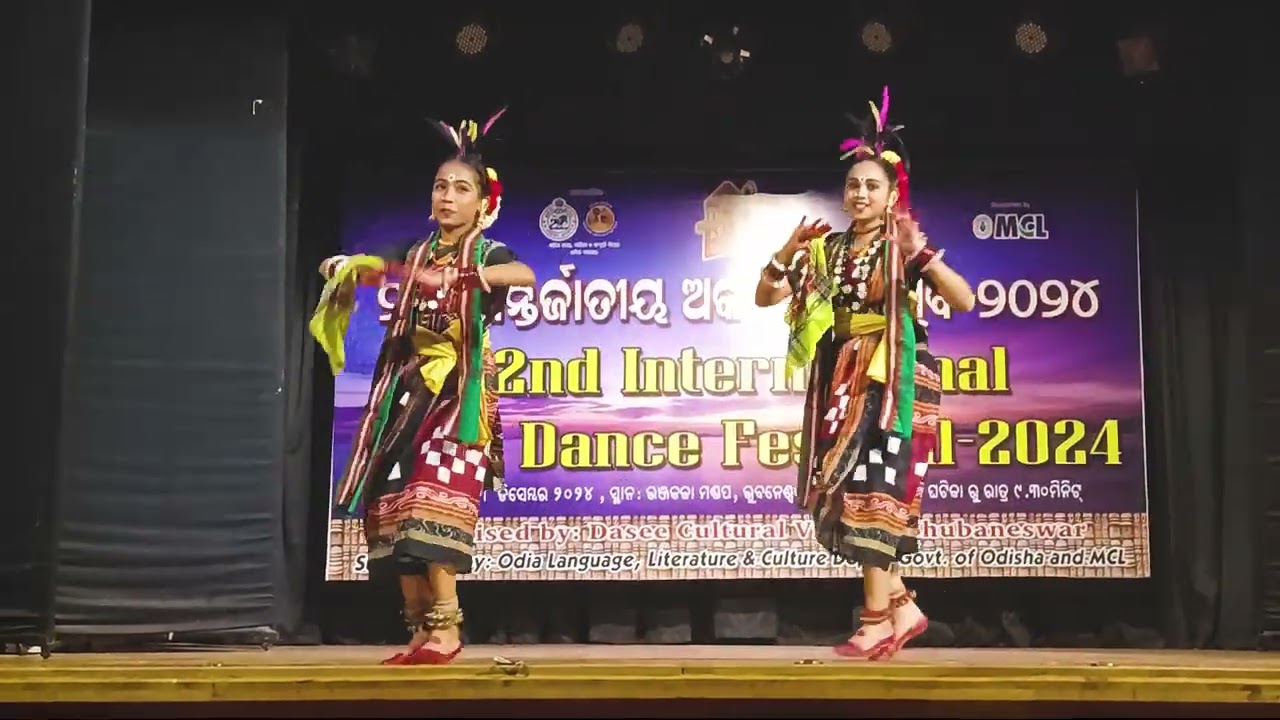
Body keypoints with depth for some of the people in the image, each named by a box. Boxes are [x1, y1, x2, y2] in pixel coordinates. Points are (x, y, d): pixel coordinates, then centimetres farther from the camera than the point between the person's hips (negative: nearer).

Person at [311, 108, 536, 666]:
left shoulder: (488, 253, -1)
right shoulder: (415, 253, 16)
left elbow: (526, 275, -24)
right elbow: (363, 272, 25)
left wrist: (453, 279, -34)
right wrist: (342, 269, 0)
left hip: (458, 387, -6)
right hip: (408, 385, 6)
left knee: (433, 495, -20)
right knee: (395, 498, -1)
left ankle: (446, 626, -21)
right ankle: (420, 627, 2)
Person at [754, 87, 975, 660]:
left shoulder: (905, 245, -3)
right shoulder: (826, 248, 10)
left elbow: (964, 301, -13)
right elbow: (764, 297, 11)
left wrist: (922, 253, -24)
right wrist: (788, 252, -5)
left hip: (891, 381, -6)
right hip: (841, 382, 6)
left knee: (873, 490, -11)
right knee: (844, 494, 4)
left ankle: (877, 620, -6)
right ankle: (902, 606, 16)